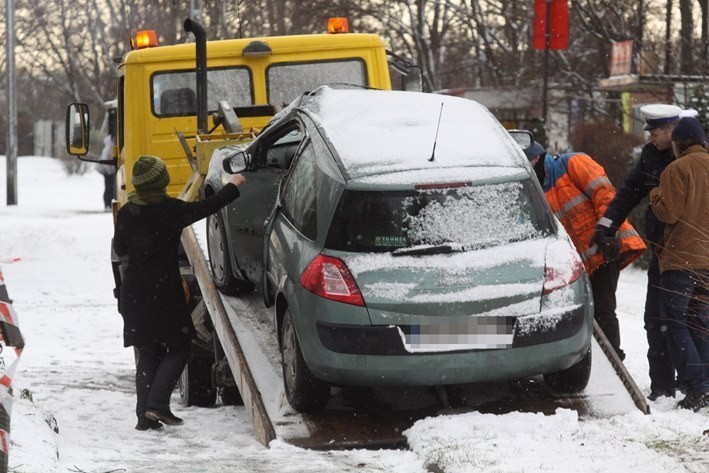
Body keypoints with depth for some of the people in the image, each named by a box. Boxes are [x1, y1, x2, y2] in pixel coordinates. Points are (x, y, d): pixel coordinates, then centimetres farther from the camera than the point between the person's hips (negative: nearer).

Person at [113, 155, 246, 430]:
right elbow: (206, 208, -2)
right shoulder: (171, 210, -12)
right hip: (164, 292, -5)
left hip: (134, 294, 5)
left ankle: (145, 413, 7)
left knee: (147, 353, 13)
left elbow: (120, 250, 11)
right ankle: (157, 404, -8)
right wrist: (233, 187, 11)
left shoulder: (126, 214, 0)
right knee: (178, 348, 6)